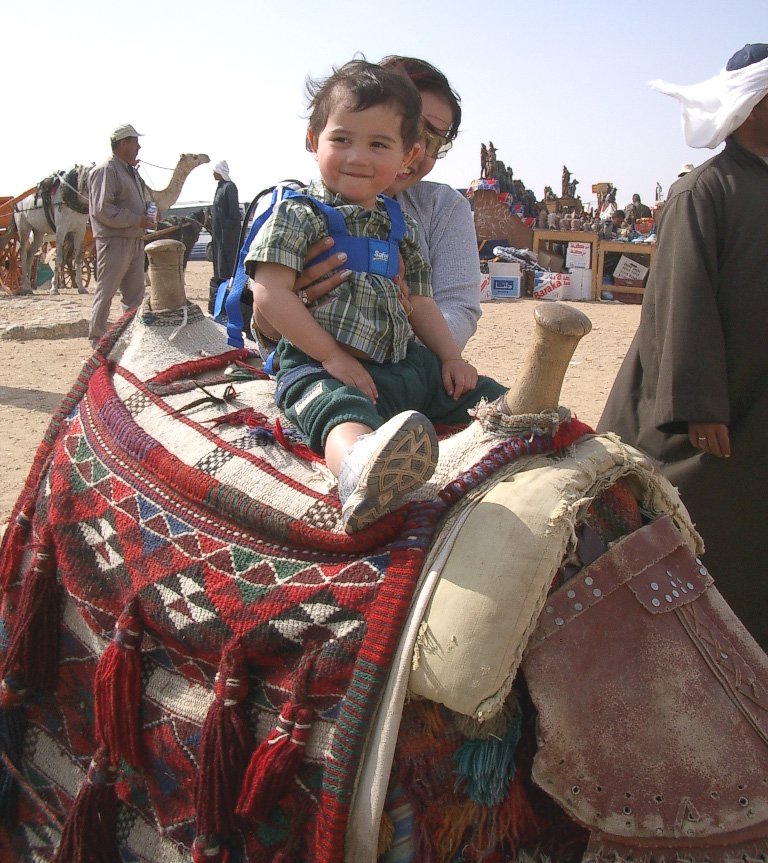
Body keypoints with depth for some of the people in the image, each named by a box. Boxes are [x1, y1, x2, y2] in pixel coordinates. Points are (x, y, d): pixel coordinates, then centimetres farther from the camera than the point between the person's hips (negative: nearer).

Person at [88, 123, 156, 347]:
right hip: (114, 241, -9)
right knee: (106, 292, -3)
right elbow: (102, 209, -20)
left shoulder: (130, 170, 18)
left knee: (135, 294, 13)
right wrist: (138, 220, -18)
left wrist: (148, 217, 9)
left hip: (135, 240, 9)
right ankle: (98, 340, 5)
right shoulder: (106, 170, -12)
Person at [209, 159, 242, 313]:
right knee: (219, 261, 12)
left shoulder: (229, 187, -13)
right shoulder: (221, 186, 15)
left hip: (227, 232, -10)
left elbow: (234, 211, -18)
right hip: (219, 232, 10)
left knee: (227, 262, -8)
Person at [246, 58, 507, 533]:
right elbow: (271, 294, -12)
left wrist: (450, 356, 14)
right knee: (346, 411, -43)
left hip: (405, 364, 10)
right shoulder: (298, 214, -2)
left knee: (494, 398, 10)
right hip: (321, 366, -9)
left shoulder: (401, 226, 19)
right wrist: (332, 356, -15)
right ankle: (361, 469, -71)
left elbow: (419, 302, 26)